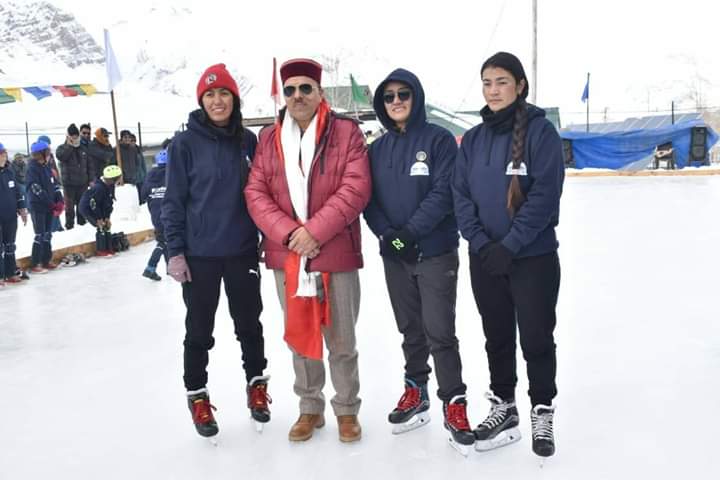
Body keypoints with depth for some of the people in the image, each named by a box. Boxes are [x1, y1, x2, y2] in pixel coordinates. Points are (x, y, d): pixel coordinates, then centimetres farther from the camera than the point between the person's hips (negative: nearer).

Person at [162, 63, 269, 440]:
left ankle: (256, 384, 35)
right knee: (199, 330, 10)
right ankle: (197, 395, 28)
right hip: (200, 254, -2)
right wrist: (175, 250, -9)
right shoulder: (186, 143, -7)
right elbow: (174, 201, -5)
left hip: (243, 251, 3)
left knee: (249, 324, 15)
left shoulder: (248, 141, 2)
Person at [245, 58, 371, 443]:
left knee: (341, 340, 9)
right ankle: (310, 408, 33)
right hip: (286, 254, 3)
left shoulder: (346, 132, -3)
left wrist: (314, 231, -19)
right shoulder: (269, 139, 7)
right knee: (300, 336, 16)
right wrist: (289, 233, -14)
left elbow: (355, 189, -12)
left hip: (336, 253, -3)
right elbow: (256, 194, 1)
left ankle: (347, 409, 29)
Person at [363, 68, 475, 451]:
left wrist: (411, 231, -20)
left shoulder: (439, 139, -5)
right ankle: (416, 392, 29)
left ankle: (453, 405, 8)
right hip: (393, 254, 4)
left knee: (439, 331, -4)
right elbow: (368, 199, 5)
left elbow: (444, 192, -13)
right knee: (411, 330, 14)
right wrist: (387, 234, -11)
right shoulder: (377, 149, 9)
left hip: (435, 252, -4)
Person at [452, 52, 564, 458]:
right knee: (497, 337, 14)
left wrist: (509, 245, -18)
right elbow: (461, 196, 3)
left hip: (534, 257, -4)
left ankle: (543, 413, 25)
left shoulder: (540, 130, -8)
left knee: (536, 337, 5)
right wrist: (482, 244, -10)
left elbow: (545, 195, -15)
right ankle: (503, 407, 31)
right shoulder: (473, 139, 7)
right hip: (485, 257, 4)